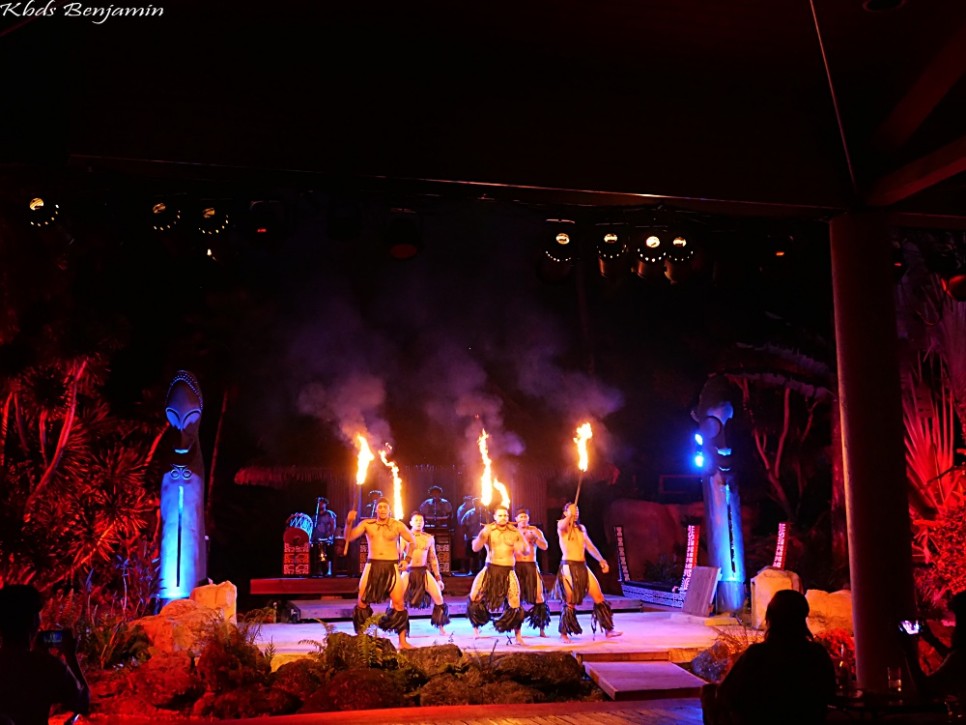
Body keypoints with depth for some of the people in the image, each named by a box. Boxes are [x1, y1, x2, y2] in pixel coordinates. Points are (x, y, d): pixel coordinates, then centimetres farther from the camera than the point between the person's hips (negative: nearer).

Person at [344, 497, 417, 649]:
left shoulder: (397, 525, 0)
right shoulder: (367, 524, 3)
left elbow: (413, 541, 9)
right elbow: (349, 537, -6)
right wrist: (349, 522, -22)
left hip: (392, 567, -1)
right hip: (372, 566, 1)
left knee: (399, 603, -4)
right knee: (362, 602, 0)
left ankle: (402, 641, 3)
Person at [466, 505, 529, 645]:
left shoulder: (514, 532, 4)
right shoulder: (488, 530, -2)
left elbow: (527, 550, 6)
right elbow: (475, 548, -12)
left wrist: (521, 547, -19)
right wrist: (482, 535, -31)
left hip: (508, 572, 1)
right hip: (490, 569, 0)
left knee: (514, 606, -3)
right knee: (474, 598, -9)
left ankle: (518, 636, 13)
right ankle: (476, 627, 14)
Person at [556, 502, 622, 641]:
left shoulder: (581, 528, 17)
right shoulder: (562, 525, -1)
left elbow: (590, 546, 20)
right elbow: (563, 525, -27)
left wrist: (601, 560, 15)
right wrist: (570, 515, -33)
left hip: (583, 567, 6)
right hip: (569, 566, -6)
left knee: (599, 597, 1)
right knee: (570, 602, -3)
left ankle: (608, 630, 8)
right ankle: (564, 633, 11)